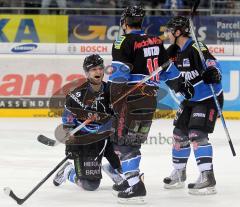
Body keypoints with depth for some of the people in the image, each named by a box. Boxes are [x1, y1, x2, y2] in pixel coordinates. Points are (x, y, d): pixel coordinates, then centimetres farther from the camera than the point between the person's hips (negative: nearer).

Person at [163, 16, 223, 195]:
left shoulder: (196, 47, -22)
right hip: (190, 99, 9)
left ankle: (207, 179, -18)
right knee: (179, 133, 13)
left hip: (208, 98, -9)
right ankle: (179, 175, 29)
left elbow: (212, 63, -33)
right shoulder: (176, 51, 5)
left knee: (197, 135, -19)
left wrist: (213, 73, -51)